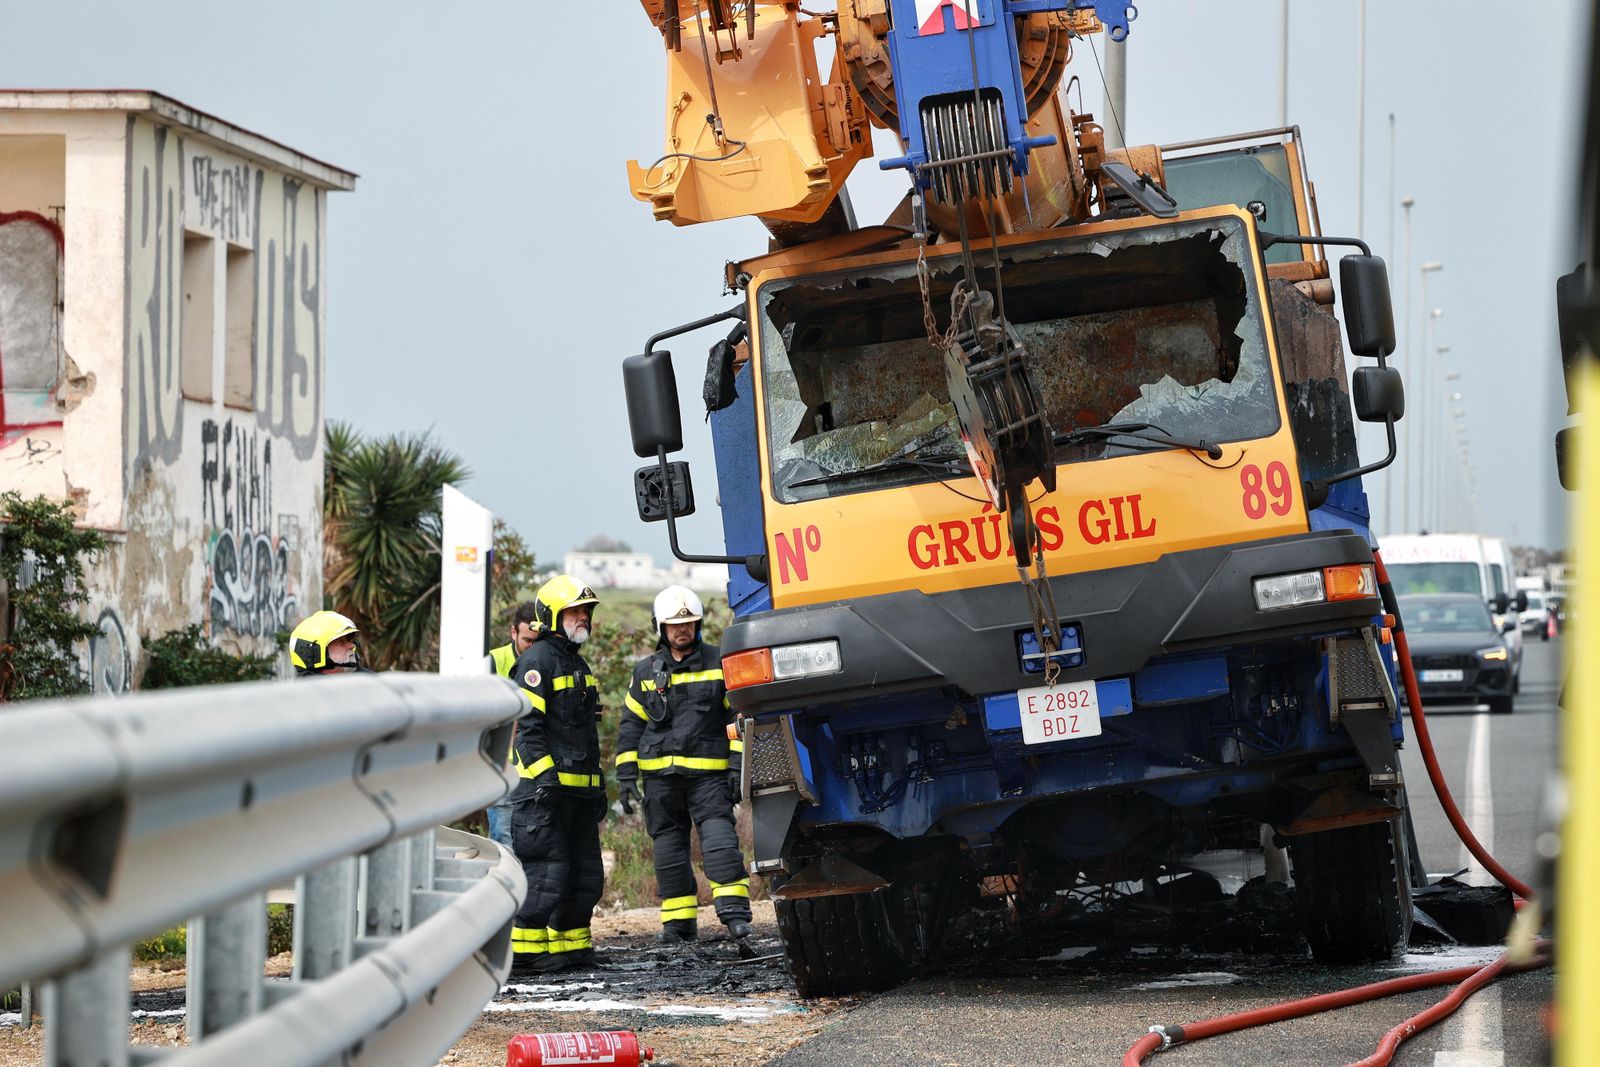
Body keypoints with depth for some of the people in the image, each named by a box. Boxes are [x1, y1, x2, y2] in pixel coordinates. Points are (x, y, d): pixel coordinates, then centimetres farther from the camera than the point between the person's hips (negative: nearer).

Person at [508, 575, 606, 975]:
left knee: (585, 874, 11)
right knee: (547, 871, -12)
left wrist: (598, 785, 25)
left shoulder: (578, 663, 21)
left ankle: (570, 944, 18)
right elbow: (527, 726, -17)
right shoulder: (537, 661, -9)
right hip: (545, 787, -10)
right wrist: (545, 776, -24)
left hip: (579, 790, 10)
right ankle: (525, 950, -10)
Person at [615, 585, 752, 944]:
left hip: (708, 773, -3)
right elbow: (631, 726, 14)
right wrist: (626, 776, 7)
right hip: (660, 776, 3)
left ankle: (734, 911, -20)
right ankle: (678, 921, 11)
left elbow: (739, 718, 5)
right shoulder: (645, 672, 11)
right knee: (669, 848, 5)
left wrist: (737, 765, -3)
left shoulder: (718, 664, 4)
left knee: (719, 839, -16)